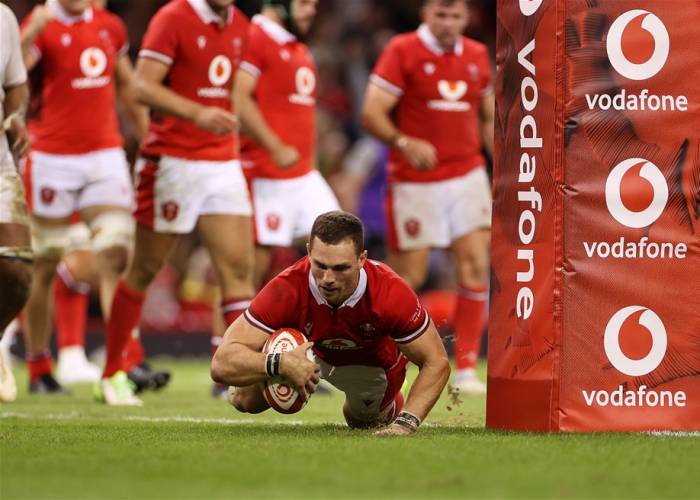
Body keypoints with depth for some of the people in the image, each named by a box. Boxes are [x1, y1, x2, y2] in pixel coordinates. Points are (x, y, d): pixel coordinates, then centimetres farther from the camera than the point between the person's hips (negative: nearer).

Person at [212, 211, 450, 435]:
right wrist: (279, 364, -64)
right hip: (307, 349, 0)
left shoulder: (391, 294, -42)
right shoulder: (287, 290, -43)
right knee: (248, 401, -13)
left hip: (374, 360, 0)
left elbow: (437, 362, -30)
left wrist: (405, 423, -43)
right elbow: (222, 364, -46)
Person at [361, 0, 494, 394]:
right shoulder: (403, 51, -7)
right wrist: (404, 143, -27)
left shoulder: (477, 56, 9)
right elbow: (372, 114, -11)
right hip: (416, 182, -4)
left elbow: (488, 118, 20)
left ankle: (466, 369, -1)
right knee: (409, 276, -2)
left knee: (476, 265, -7)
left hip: (467, 176, 5)